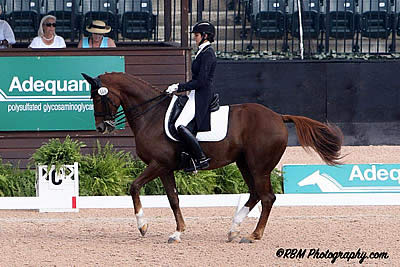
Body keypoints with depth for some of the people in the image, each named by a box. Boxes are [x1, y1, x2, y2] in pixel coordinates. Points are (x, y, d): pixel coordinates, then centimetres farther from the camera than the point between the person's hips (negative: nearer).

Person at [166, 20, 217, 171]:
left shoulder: (207, 54, -15)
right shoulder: (204, 52, 17)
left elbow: (201, 81, -20)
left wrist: (179, 88, -16)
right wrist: (179, 87, 18)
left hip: (201, 96, -11)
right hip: (197, 95, 11)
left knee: (181, 126, -23)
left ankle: (201, 159, -20)